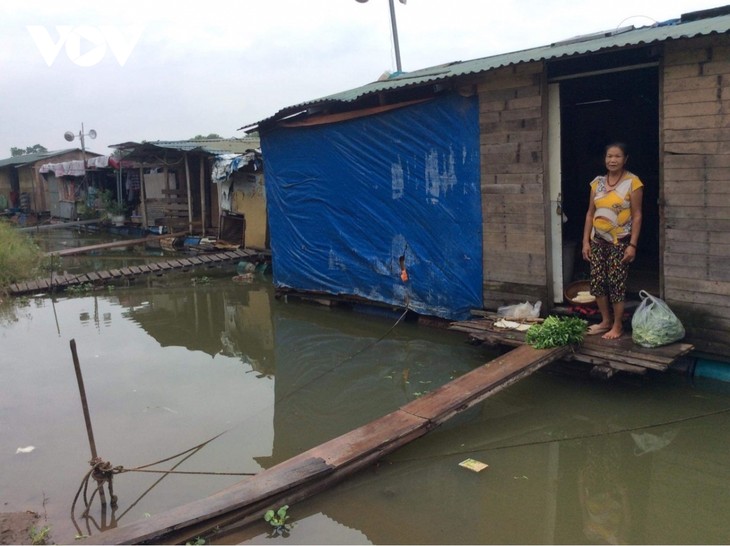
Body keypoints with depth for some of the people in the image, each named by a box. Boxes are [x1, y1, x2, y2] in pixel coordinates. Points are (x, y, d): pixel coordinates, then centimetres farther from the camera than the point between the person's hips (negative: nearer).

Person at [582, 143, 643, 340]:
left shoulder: (632, 182, -8)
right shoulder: (597, 182, 6)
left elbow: (637, 216, -9)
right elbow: (590, 213, 9)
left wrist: (632, 245, -14)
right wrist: (585, 241, 4)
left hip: (620, 241, -5)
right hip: (598, 240, 5)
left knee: (616, 283, -1)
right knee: (597, 282, 7)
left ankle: (617, 325, 12)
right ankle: (605, 321, 23)